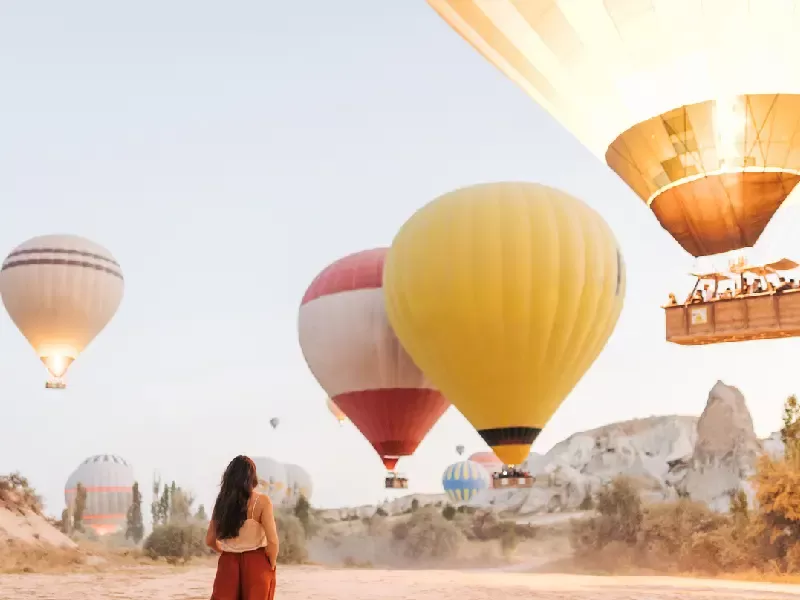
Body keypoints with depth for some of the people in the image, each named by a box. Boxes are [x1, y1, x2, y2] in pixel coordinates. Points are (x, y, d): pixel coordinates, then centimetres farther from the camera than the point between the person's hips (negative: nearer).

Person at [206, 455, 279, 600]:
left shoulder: (222, 502, 3)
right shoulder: (262, 501, -11)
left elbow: (210, 540, 9)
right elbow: (272, 540, -17)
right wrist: (272, 564, -1)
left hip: (228, 564, 4)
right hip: (256, 564, -3)